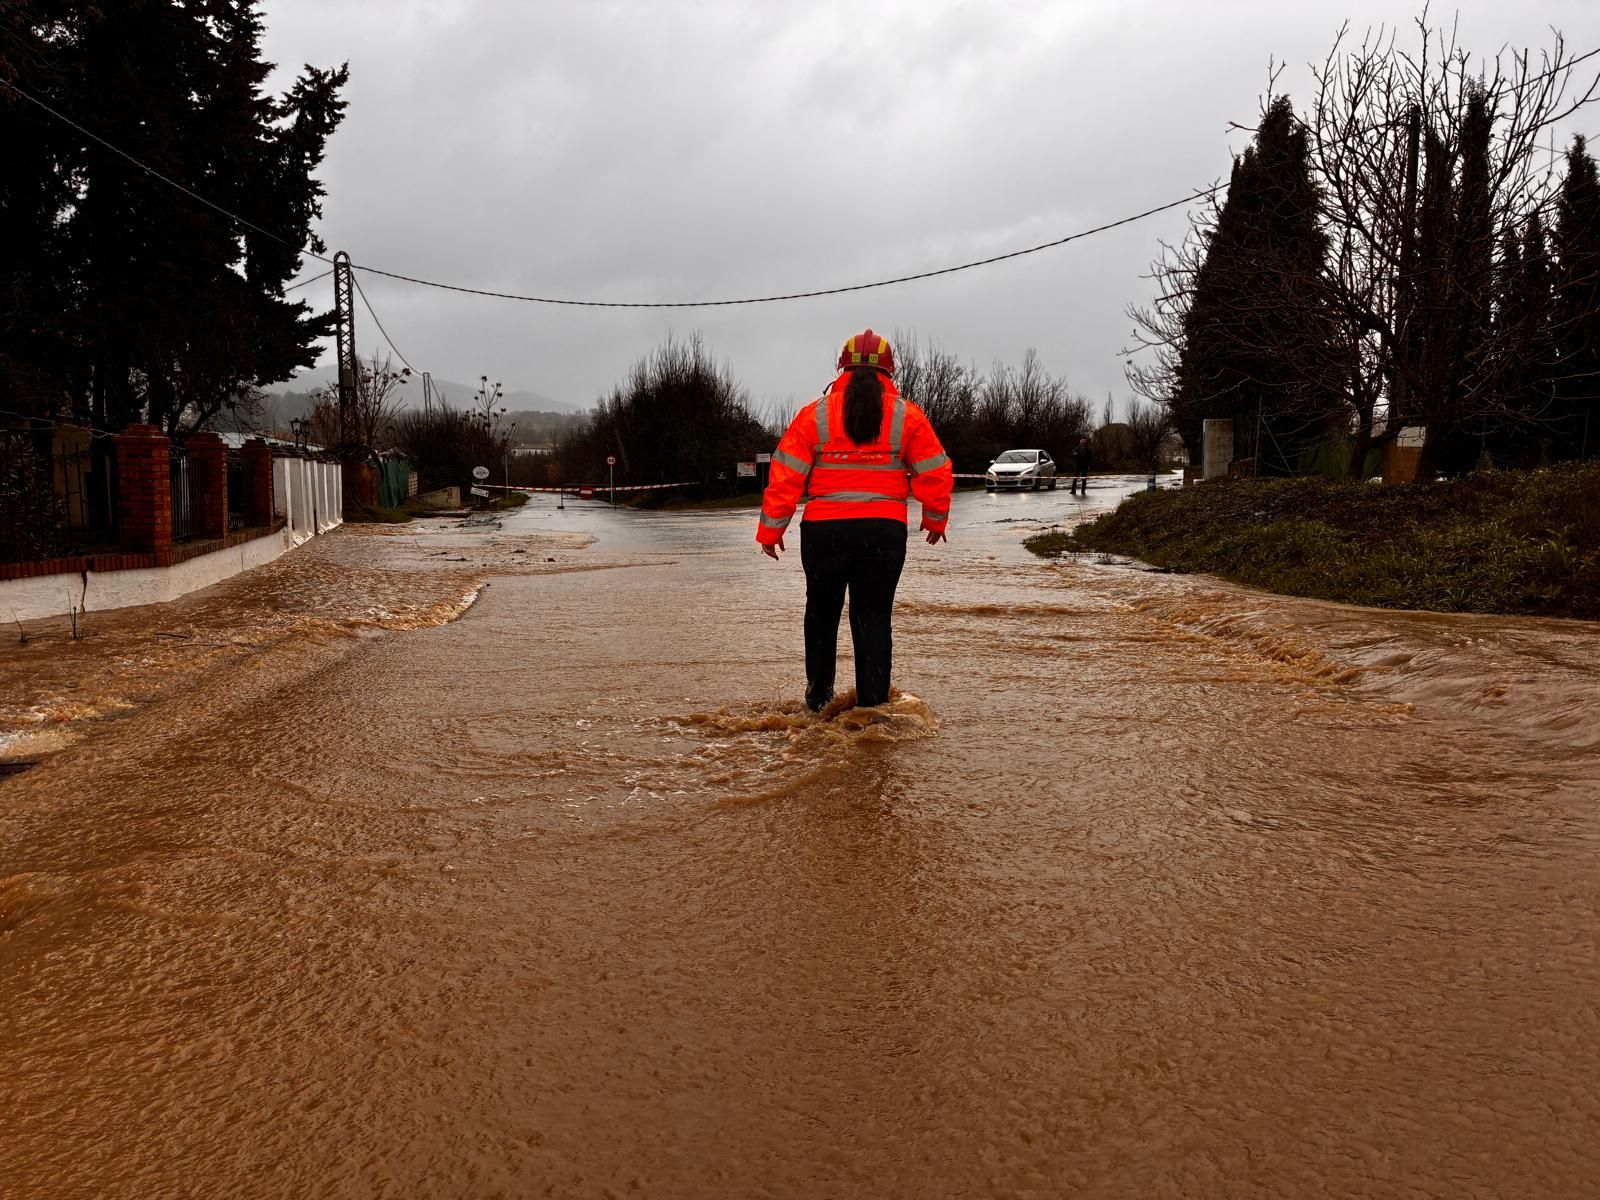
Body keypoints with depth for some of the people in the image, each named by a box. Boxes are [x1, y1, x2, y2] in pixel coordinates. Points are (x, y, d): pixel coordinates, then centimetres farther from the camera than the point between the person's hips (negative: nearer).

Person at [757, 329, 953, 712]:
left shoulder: (815, 414, -1)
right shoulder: (907, 416, 1)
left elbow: (785, 475, -3)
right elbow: (936, 473, 3)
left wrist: (770, 530, 4)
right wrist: (936, 520, 19)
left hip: (824, 530, 0)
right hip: (885, 531, 0)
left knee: (822, 611, 19)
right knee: (873, 618, 7)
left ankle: (818, 696, 29)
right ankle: (872, 706, 6)